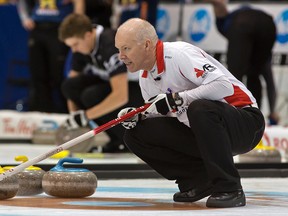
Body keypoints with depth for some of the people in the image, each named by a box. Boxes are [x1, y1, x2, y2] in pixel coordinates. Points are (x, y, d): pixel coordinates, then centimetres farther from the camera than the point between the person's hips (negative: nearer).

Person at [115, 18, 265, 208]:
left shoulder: (179, 54, -20)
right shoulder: (145, 78, 7)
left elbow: (224, 85, -31)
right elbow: (160, 113, 15)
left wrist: (176, 99, -28)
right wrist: (138, 116, -6)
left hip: (245, 121, -8)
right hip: (200, 133, 8)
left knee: (200, 110, -40)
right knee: (136, 134, -3)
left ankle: (229, 189, -27)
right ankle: (200, 180, 2)